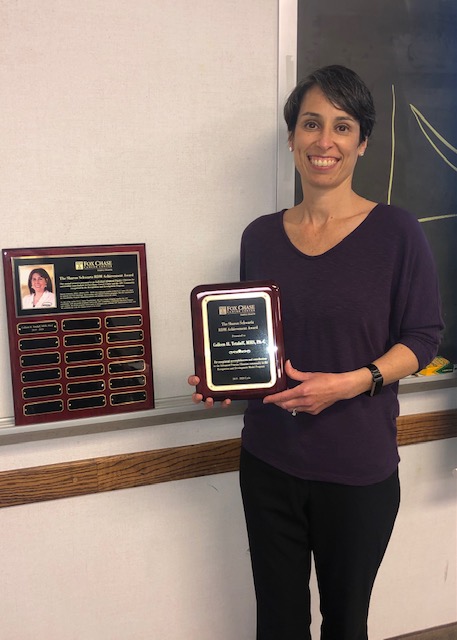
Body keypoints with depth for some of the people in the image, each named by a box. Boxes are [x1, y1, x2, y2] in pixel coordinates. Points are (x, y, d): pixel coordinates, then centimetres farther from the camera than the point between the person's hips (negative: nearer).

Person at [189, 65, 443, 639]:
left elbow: (422, 337, -5)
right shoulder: (260, 236, 2)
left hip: (359, 468, -2)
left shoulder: (395, 232, -8)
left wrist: (350, 383, -20)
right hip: (269, 461, 3)